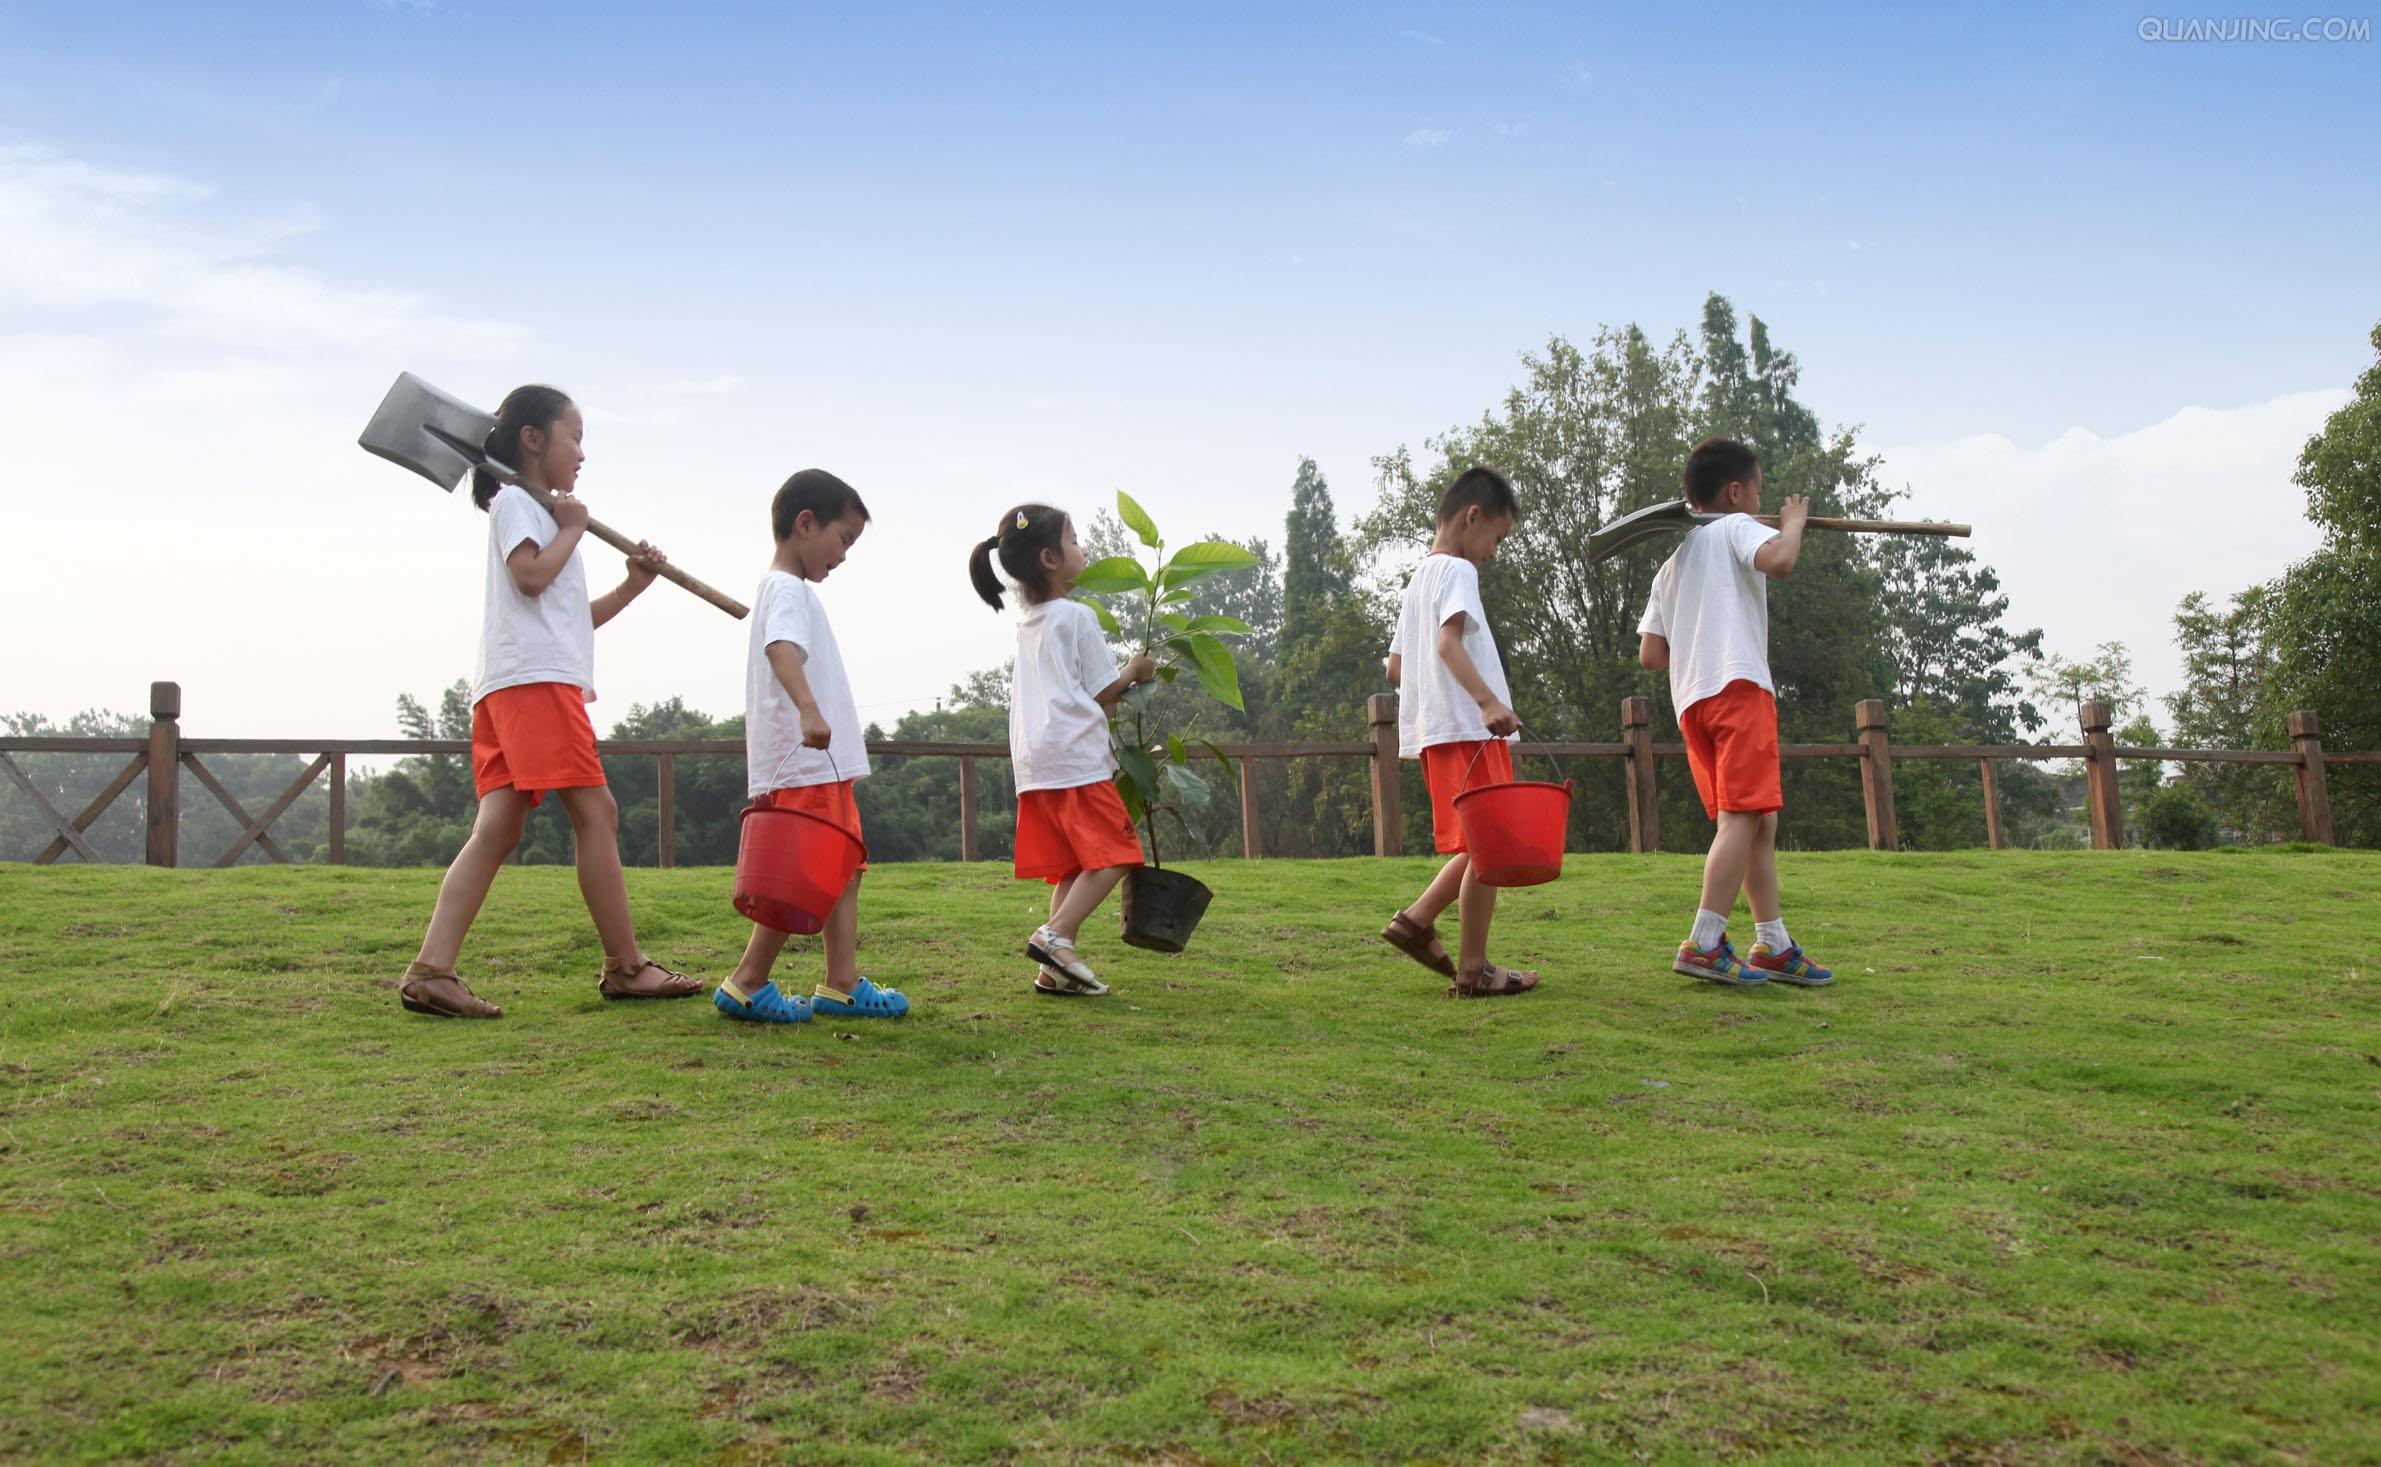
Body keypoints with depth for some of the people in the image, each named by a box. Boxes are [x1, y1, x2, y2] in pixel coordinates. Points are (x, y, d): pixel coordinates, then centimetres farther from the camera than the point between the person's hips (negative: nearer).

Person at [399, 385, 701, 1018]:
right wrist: (572, 529, -3)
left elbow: (575, 616, 29)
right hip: (533, 679, -10)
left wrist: (632, 585, 18)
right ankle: (626, 966, -5)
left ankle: (431, 970, -10)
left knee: (496, 829, -2)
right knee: (595, 812, -9)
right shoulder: (514, 501, 2)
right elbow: (531, 576, -16)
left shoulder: (540, 512, 32)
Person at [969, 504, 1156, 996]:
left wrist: (1117, 687, 28)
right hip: (1078, 757, -8)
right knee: (1112, 855, -7)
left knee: (1071, 867, 9)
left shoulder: (1027, 624, 21)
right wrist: (1134, 672, 15)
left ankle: (1055, 970, 3)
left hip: (1035, 766, 8)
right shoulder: (1078, 617, -4)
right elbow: (1104, 693, -2)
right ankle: (1056, 935, -20)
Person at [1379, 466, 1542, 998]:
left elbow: (1395, 666, 23)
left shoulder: (1418, 579, 22)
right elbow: (1449, 641, -25)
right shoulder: (1457, 571, -7)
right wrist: (1488, 701, -37)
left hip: (1433, 732, 10)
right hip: (1468, 731, -10)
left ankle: (1418, 919, 10)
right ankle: (1473, 970, -2)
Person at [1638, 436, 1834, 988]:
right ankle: (1703, 945, -18)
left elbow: (1650, 654, 18)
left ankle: (1773, 945, 13)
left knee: (1759, 821, 12)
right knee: (1744, 816, -11)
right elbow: (1779, 560, -19)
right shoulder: (1736, 528, 4)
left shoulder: (1671, 564, 25)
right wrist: (1793, 522, 0)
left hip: (1691, 699, 9)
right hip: (1739, 687, -8)